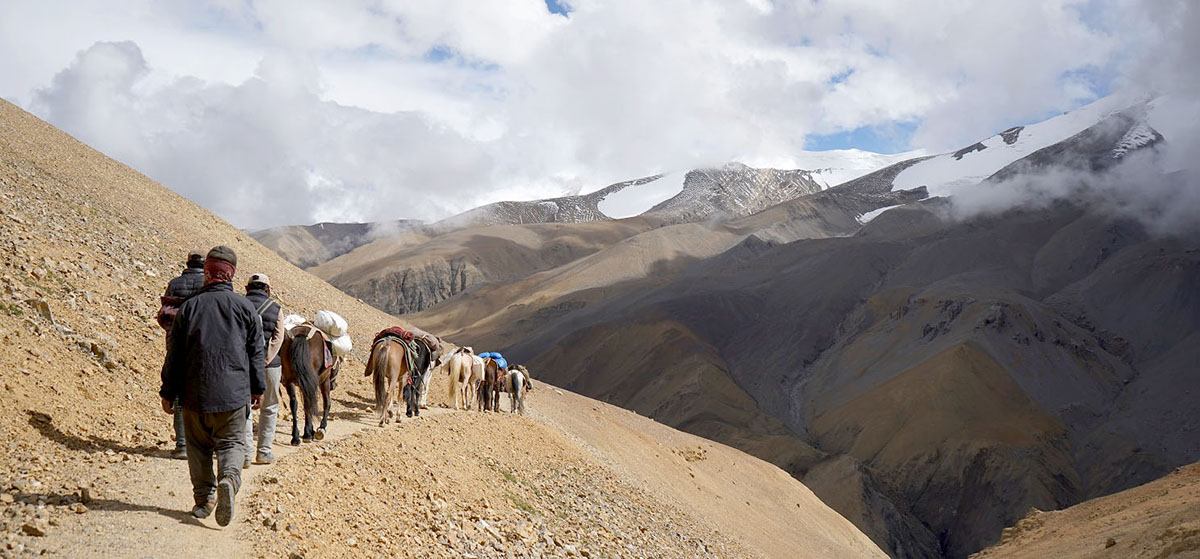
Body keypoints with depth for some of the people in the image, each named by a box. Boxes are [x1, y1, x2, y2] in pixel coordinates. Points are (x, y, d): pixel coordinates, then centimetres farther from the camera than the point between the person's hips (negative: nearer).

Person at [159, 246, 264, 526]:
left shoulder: (189, 307, 2)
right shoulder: (244, 307, 2)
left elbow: (174, 354, 4)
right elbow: (256, 352, 5)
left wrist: (168, 393, 11)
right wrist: (258, 388, 14)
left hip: (195, 393, 1)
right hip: (234, 394, 0)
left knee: (198, 445, 13)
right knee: (232, 442, 5)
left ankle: (203, 497, 12)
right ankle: (229, 478, -22)